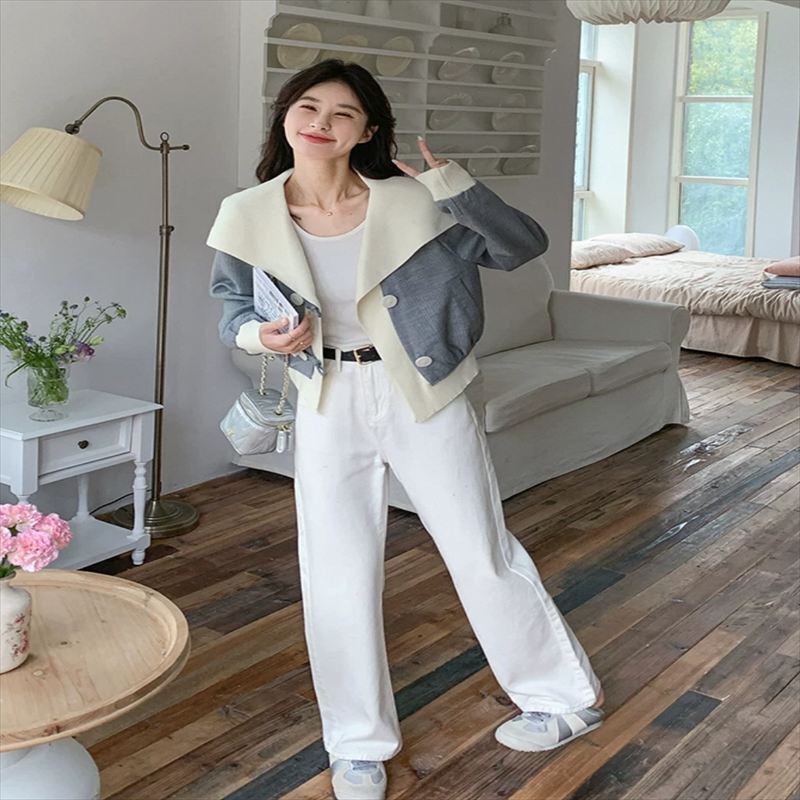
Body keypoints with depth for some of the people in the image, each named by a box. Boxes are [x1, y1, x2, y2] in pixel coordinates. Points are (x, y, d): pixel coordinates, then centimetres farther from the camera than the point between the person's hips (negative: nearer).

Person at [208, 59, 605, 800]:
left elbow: (524, 244, -8)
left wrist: (456, 186, -23)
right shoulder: (249, 216, -7)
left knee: (484, 555, 9)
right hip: (329, 408, 2)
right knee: (338, 577, 6)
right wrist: (259, 334, -14)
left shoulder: (411, 202, -13)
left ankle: (567, 695, 32)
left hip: (426, 401, -2)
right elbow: (233, 307, 9)